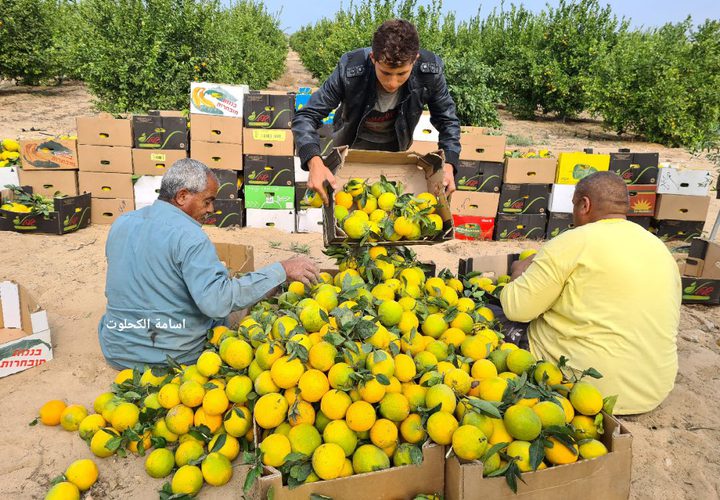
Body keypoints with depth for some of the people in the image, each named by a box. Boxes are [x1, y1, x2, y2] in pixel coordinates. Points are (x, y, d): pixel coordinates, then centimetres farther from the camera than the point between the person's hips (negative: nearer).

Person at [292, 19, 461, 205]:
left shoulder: (430, 70, -32)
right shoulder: (350, 69, -38)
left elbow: (447, 119, -16)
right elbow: (306, 117, -32)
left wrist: (448, 165, -32)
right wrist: (314, 162, -51)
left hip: (395, 146, 2)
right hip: (353, 144, -2)